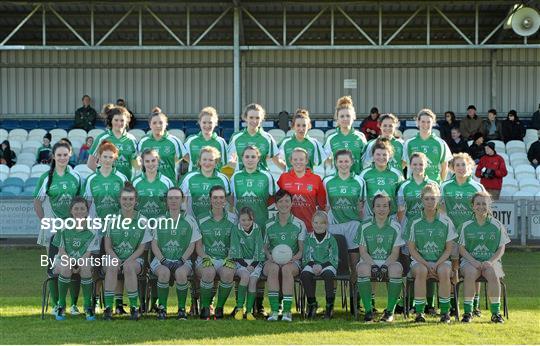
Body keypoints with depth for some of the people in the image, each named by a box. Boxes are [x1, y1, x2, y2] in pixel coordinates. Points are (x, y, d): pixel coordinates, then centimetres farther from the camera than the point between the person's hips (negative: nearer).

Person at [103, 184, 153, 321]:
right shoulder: (112, 220, 6)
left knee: (128, 267, -36)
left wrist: (128, 260, -16)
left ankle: (134, 307, -27)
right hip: (114, 257, 1)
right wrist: (117, 260, -15)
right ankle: (108, 307, -35)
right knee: (112, 266, -34)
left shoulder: (142, 221, 3)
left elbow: (141, 248, 0)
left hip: (135, 259, -1)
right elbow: (108, 246, 4)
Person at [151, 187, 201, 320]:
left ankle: (182, 309, -19)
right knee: (164, 272, -34)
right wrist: (163, 260, -9)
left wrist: (181, 260, -9)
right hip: (161, 259, 1)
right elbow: (154, 244, 7)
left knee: (181, 273, -35)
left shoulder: (189, 221, 9)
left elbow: (192, 245, 5)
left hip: (183, 260, 0)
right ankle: (162, 309, -21)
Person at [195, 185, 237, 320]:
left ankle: (220, 307, -15)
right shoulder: (202, 219, 7)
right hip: (206, 258, -1)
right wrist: (206, 258, -12)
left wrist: (230, 258, -8)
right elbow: (198, 246, 7)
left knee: (228, 273, -35)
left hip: (226, 259, 1)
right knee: (209, 272, -37)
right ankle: (205, 307, -17)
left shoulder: (233, 219, 10)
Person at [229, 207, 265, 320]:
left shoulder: (257, 230, 3)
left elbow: (259, 249, 0)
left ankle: (249, 311, -21)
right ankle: (239, 308, -24)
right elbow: (236, 250, -5)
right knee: (245, 276, -31)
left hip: (255, 262, 1)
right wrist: (245, 265, -15)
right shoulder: (236, 230, -1)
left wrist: (253, 265, -13)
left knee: (253, 280, -25)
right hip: (240, 262, -1)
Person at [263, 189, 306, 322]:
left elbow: (302, 248, 6)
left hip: (292, 261, -1)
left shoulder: (299, 224, 9)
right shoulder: (269, 225, 13)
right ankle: (274, 310, -40)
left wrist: (295, 256, -15)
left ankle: (287, 311, -37)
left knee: (286, 269, -38)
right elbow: (265, 246, 14)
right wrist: (269, 256, -8)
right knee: (273, 268, -37)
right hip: (273, 260, 1)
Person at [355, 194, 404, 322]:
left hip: (389, 262, 0)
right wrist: (373, 266, -18)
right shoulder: (364, 227, 5)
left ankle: (390, 310, -22)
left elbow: (395, 253, -2)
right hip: (369, 261, 0)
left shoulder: (395, 227, 4)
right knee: (362, 269, -34)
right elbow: (363, 252, -1)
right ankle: (368, 310, -26)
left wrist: (385, 266, -19)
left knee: (396, 269, -34)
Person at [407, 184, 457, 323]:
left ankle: (445, 311, -22)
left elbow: (449, 249, 3)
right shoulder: (415, 222, 3)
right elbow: (412, 248, 3)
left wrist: (437, 264, -13)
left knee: (444, 271, -34)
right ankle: (419, 312, -27)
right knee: (421, 271, -35)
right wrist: (426, 264, -12)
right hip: (420, 260, 0)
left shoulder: (446, 222, 3)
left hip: (441, 260, 0)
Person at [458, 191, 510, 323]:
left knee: (493, 274, -34)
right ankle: (467, 312, -27)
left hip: (491, 260, 0)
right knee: (470, 273, -35)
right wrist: (473, 261, -13)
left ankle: (496, 312, -23)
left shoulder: (497, 225, 7)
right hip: (470, 260, 0)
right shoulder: (466, 226, 7)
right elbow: (462, 248, 4)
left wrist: (491, 261, -13)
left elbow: (501, 248, 6)